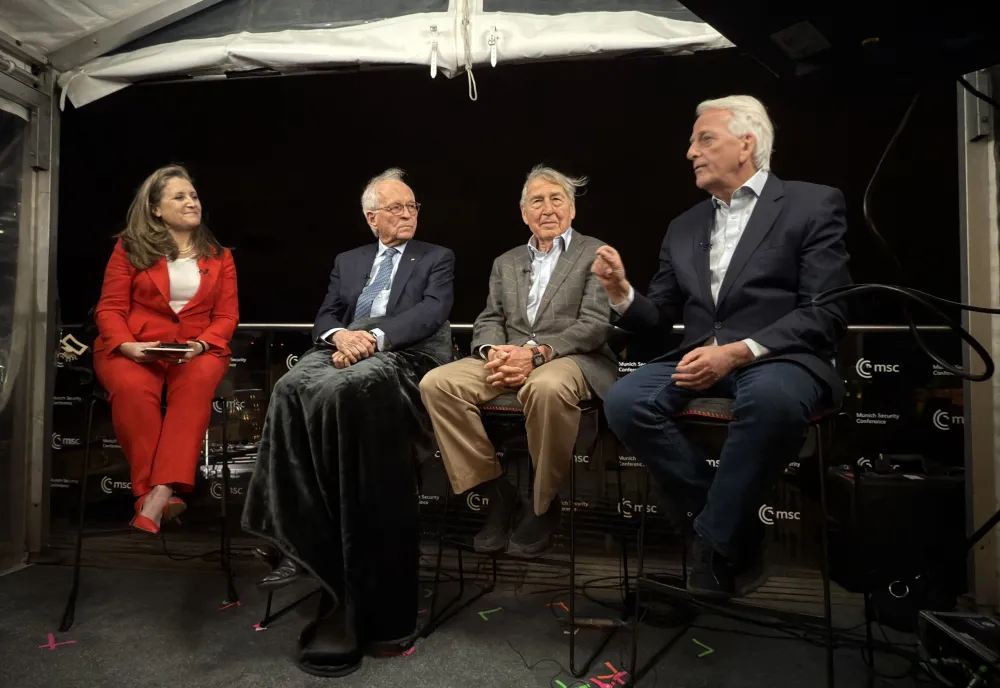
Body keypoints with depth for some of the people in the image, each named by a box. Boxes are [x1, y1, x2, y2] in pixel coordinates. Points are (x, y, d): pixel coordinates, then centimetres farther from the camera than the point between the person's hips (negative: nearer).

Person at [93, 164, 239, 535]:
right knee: (132, 389, -35)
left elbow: (227, 315, 6)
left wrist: (201, 345, -14)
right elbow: (110, 308, 5)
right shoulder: (130, 248, 9)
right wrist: (126, 345, -15)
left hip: (198, 350, 1)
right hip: (133, 350, 0)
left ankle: (159, 496, -39)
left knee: (197, 384, -35)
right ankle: (156, 496, -29)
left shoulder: (219, 256, 13)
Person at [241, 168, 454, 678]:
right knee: (293, 388, -31)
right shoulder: (348, 261, 29)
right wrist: (339, 334, -8)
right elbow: (324, 315, 17)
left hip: (401, 357, -4)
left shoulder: (437, 258, 17)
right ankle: (301, 541, -27)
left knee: (346, 391, -38)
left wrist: (374, 336, -17)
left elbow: (431, 313, -1)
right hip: (342, 350, 4)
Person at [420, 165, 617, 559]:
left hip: (570, 359, -4)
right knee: (436, 383, -21)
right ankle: (499, 496, -11)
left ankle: (543, 506, -14)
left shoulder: (596, 254, 8)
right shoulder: (505, 263, 23)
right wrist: (493, 351, -11)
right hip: (508, 359, 5)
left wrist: (536, 352, -20)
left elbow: (596, 324, -4)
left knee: (547, 388, -40)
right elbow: (489, 321, 15)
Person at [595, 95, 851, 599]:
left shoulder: (813, 204, 4)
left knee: (771, 397, -39)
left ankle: (716, 539, -14)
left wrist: (738, 351, -21)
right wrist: (621, 291, -5)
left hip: (779, 358, -4)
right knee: (624, 401, -24)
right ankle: (736, 525, -7)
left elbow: (826, 313, -7)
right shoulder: (683, 227, 19)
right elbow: (659, 317, 17)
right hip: (700, 359, 5)